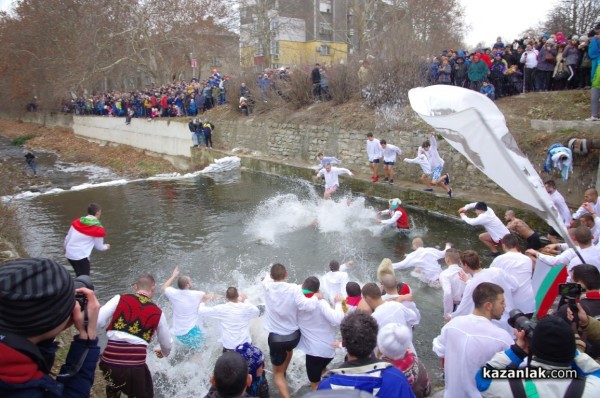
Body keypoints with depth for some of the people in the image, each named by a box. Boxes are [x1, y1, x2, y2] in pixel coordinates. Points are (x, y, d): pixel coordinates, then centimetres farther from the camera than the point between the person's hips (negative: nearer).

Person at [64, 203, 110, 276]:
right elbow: (99, 247, 2)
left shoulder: (77, 222, 7)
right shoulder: (98, 229, -9)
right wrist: (106, 246, 23)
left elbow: (67, 238, 12)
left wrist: (66, 248, 27)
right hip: (81, 256, -7)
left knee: (80, 276, 23)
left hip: (69, 254, 7)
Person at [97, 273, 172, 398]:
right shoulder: (157, 312, 7)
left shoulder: (120, 299, 2)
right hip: (135, 365, -1)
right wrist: (164, 352, 41)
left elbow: (97, 321, -7)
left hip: (109, 361, 1)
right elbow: (167, 345, 17)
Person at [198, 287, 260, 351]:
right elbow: (256, 312, 10)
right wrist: (245, 301, 18)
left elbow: (201, 311, -3)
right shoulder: (247, 307, -13)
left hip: (228, 345, 0)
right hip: (245, 344, 0)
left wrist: (202, 301, 17)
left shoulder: (221, 309, -14)